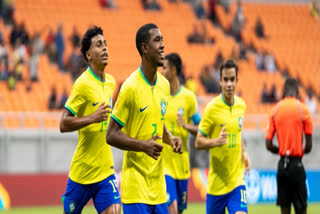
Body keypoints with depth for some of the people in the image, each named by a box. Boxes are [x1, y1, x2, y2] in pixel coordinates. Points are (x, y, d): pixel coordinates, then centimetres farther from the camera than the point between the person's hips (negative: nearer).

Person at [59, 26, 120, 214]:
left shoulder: (111, 82, 8)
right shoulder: (83, 84, -14)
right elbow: (64, 124, -19)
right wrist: (92, 118, -28)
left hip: (105, 170, 5)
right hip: (82, 172, -5)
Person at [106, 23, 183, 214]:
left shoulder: (164, 85, 9)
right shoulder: (131, 87, -12)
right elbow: (111, 135, -11)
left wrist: (170, 138, 5)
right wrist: (143, 145, -23)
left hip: (158, 183, 7)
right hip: (135, 182, -7)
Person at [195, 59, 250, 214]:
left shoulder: (241, 105, 5)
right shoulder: (212, 108, -10)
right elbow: (198, 142, -8)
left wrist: (243, 152, 7)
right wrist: (216, 141, -27)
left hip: (236, 178, 3)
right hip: (216, 181, -3)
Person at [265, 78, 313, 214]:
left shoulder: (275, 110, 4)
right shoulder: (303, 109, -5)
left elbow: (268, 145, 2)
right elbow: (309, 145, -4)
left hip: (282, 165, 3)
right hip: (296, 164, -3)